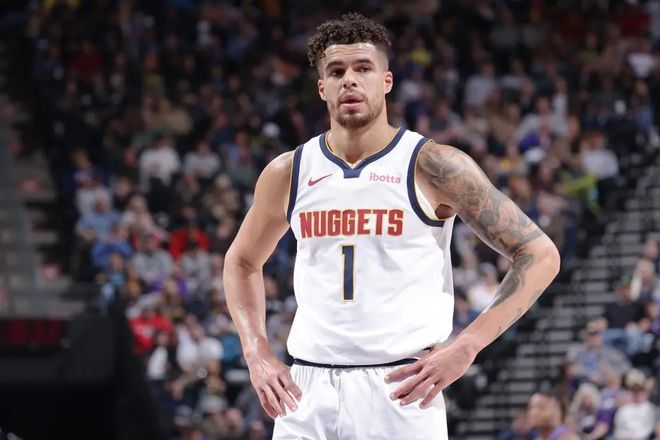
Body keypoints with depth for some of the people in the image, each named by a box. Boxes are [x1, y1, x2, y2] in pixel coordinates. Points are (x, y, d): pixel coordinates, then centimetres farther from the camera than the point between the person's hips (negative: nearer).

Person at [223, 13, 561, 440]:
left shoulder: (435, 167, -3)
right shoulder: (287, 173, 8)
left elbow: (539, 255, -3)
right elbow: (242, 262, 26)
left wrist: (466, 347, -10)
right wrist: (257, 353, 11)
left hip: (402, 390, -3)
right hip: (308, 393, 4)